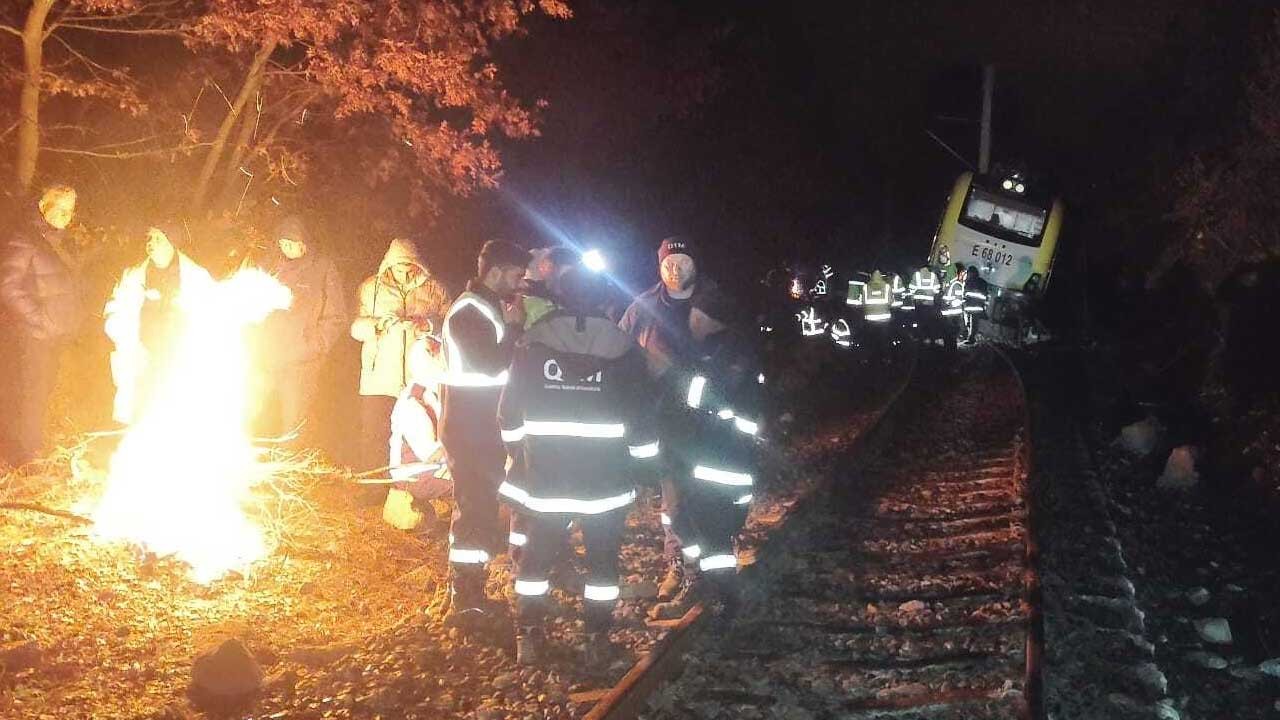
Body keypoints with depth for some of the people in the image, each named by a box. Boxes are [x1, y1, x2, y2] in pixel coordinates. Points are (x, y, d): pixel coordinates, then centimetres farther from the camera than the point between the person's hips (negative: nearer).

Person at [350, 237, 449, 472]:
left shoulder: (433, 289, 9)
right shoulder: (371, 287, 11)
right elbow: (356, 326, 5)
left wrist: (427, 325, -18)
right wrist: (377, 324, -15)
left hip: (419, 379, 0)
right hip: (380, 379, 1)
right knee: (374, 441, -3)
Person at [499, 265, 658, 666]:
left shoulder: (532, 342, -2)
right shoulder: (621, 347, -5)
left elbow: (510, 414, 4)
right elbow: (640, 412, -3)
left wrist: (517, 448, 21)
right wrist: (646, 454, 12)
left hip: (543, 472, 1)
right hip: (605, 477, -1)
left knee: (537, 553, 13)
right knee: (602, 557, 10)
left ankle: (528, 638, 15)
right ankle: (596, 641, 13)